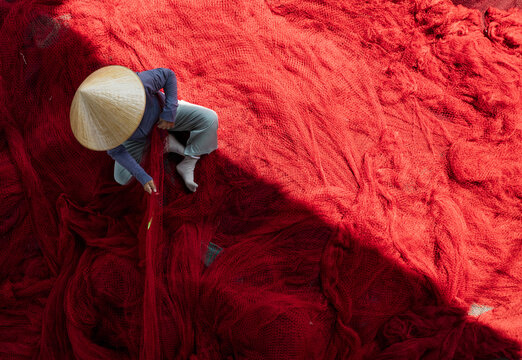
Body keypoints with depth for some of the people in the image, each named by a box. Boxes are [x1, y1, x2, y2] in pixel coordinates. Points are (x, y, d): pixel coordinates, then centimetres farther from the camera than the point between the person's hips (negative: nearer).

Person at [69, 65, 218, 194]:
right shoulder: (97, 120, -36)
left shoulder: (137, 83, -45)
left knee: (210, 119, -21)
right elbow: (116, 151, -21)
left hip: (161, 111, -1)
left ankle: (187, 165, -3)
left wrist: (169, 114, -29)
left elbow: (168, 74, -26)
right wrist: (143, 177, -25)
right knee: (122, 178, -8)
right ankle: (166, 142, 5)